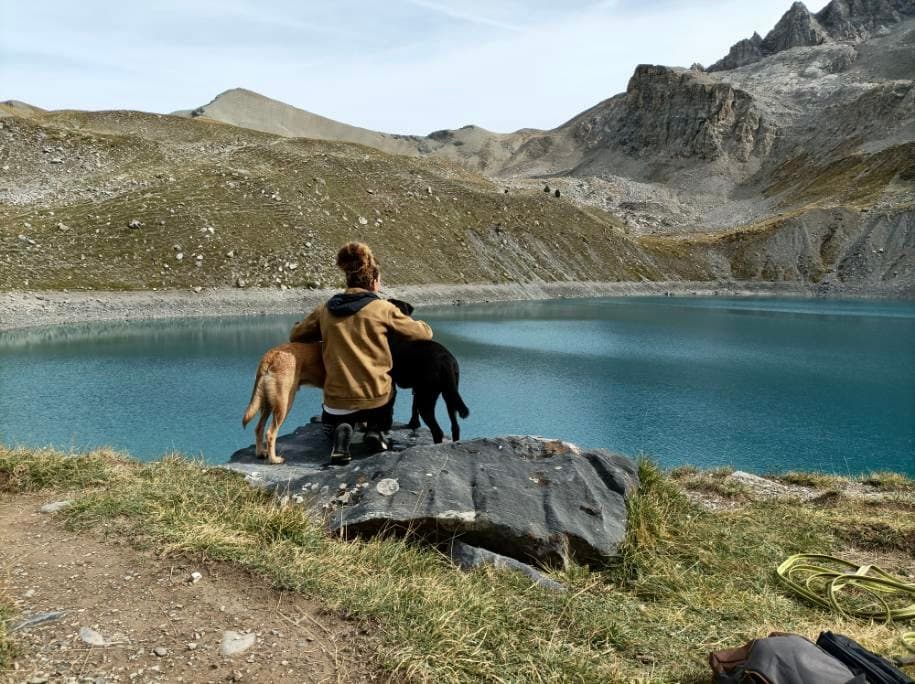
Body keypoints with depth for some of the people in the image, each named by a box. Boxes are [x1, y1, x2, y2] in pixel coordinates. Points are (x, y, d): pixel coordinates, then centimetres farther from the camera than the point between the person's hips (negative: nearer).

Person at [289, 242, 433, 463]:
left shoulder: (326, 310, 3)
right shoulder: (382, 308, -6)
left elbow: (295, 335, 17)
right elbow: (425, 333, 3)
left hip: (338, 402, 1)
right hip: (376, 398, -1)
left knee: (331, 423, 36)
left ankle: (339, 433, -1)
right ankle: (376, 429, 9)